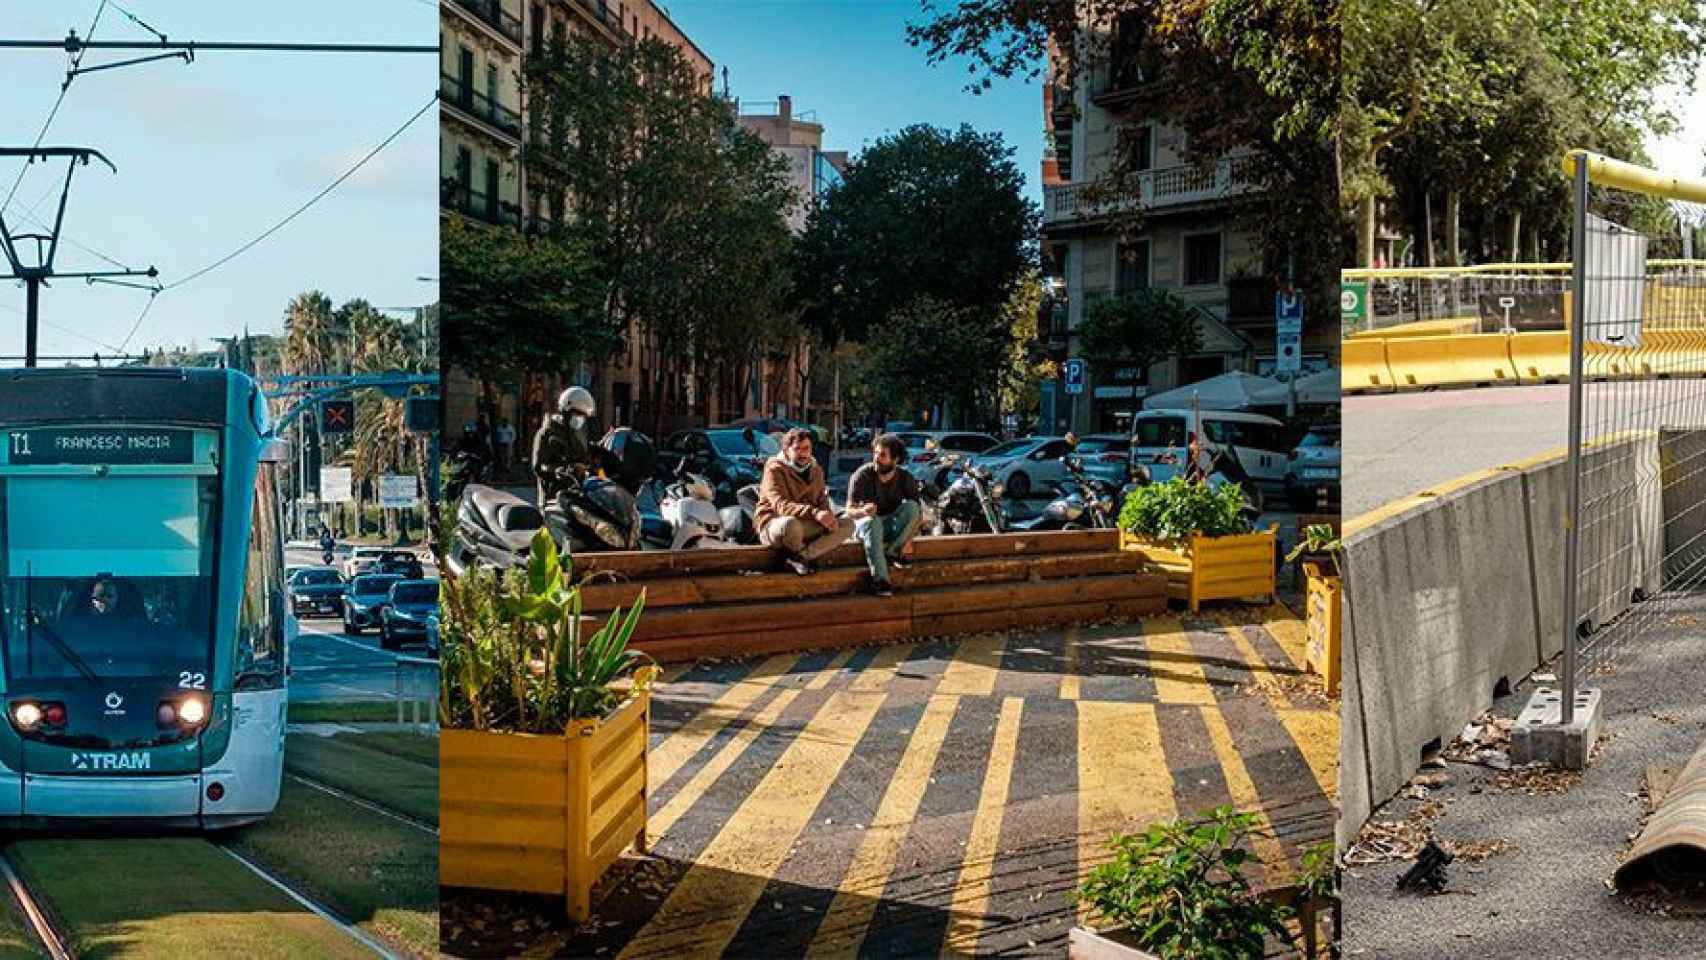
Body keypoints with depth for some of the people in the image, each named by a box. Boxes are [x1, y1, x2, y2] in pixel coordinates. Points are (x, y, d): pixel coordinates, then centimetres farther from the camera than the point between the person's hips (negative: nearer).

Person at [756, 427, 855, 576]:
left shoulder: (816, 470, 12)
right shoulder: (775, 469, -11)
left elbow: (822, 501, 15)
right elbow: (780, 505, -25)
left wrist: (828, 516, -12)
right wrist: (814, 513, -40)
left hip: (806, 526, 7)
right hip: (773, 524, -7)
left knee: (847, 523, -11)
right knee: (790, 524, -43)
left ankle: (798, 557, -22)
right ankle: (800, 554, -7)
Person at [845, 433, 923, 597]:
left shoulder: (905, 479, -6)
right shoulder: (862, 475, -13)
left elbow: (916, 510, -4)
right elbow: (850, 510, -15)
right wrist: (863, 511, -41)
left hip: (892, 527, 2)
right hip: (866, 523, -2)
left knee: (911, 506, -25)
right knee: (873, 521, -38)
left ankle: (891, 553, -23)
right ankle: (879, 579, -46)